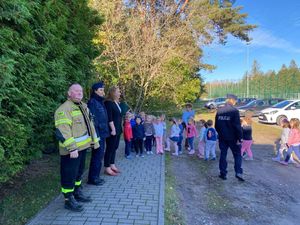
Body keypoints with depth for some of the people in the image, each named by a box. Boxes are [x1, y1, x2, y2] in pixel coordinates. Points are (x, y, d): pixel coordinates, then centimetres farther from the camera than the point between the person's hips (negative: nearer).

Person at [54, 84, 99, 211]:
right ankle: (69, 200, 17)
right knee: (69, 174, 2)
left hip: (82, 147, 9)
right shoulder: (64, 109, -17)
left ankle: (77, 192, 38)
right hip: (71, 150, -9)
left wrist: (94, 140, 18)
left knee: (79, 171, 21)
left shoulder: (83, 107, 12)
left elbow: (89, 124, 20)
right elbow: (63, 131, -25)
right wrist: (72, 148, -29)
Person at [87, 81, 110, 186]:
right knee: (97, 155, -1)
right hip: (97, 134, -9)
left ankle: (96, 176, 26)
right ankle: (92, 178, 12)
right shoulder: (92, 102, -13)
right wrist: (96, 135, -21)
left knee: (99, 155, 15)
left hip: (102, 133, 9)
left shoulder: (100, 102, 15)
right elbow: (93, 120, -19)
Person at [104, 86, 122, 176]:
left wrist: (119, 128, 14)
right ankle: (107, 168, 7)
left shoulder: (117, 103, 15)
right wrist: (113, 129, -21)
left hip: (118, 129, 9)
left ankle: (112, 165, 24)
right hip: (112, 130, -9)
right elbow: (109, 118, -19)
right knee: (110, 148, -2)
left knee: (114, 147, 14)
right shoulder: (108, 103, -12)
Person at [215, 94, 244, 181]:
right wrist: (239, 138, -10)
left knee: (223, 155, 12)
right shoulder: (234, 111, -13)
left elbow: (216, 125, 10)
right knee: (237, 155, 10)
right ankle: (238, 172, 2)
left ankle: (223, 173, 16)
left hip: (222, 138, 4)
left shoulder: (219, 111, 3)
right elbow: (237, 126, -15)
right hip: (232, 138, -4)